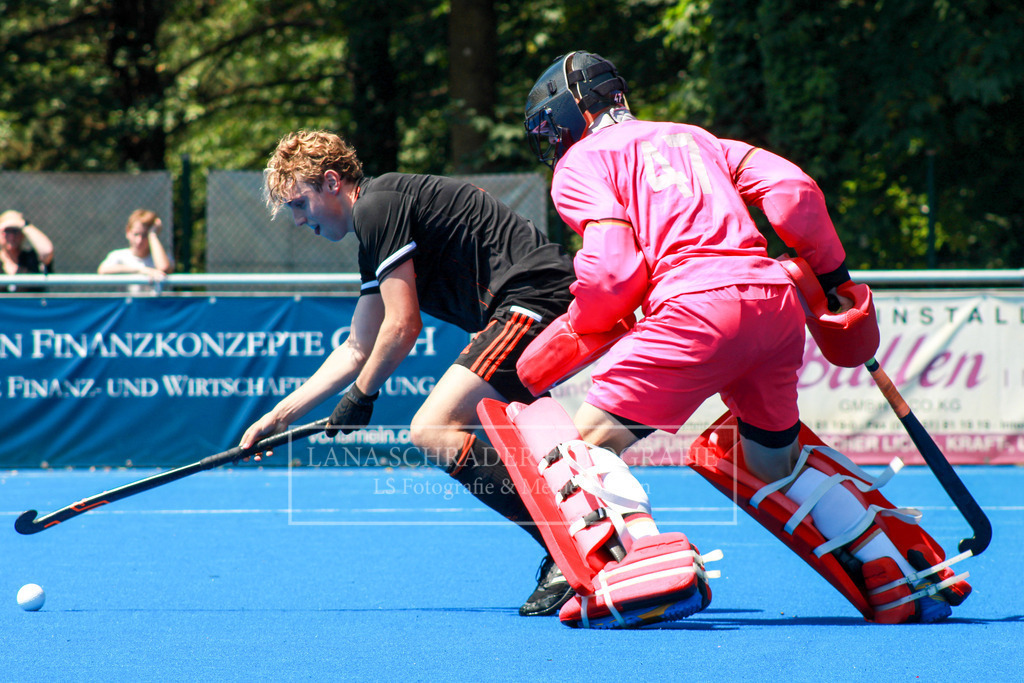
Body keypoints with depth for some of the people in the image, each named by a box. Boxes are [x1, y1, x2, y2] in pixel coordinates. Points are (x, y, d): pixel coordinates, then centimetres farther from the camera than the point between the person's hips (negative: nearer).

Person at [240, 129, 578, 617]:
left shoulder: (377, 206, -7)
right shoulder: (375, 230, 25)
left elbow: (402, 327, -10)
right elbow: (358, 348, 32)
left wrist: (360, 398, 5)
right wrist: (280, 415, 32)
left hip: (534, 298, -11)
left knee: (433, 430, -16)